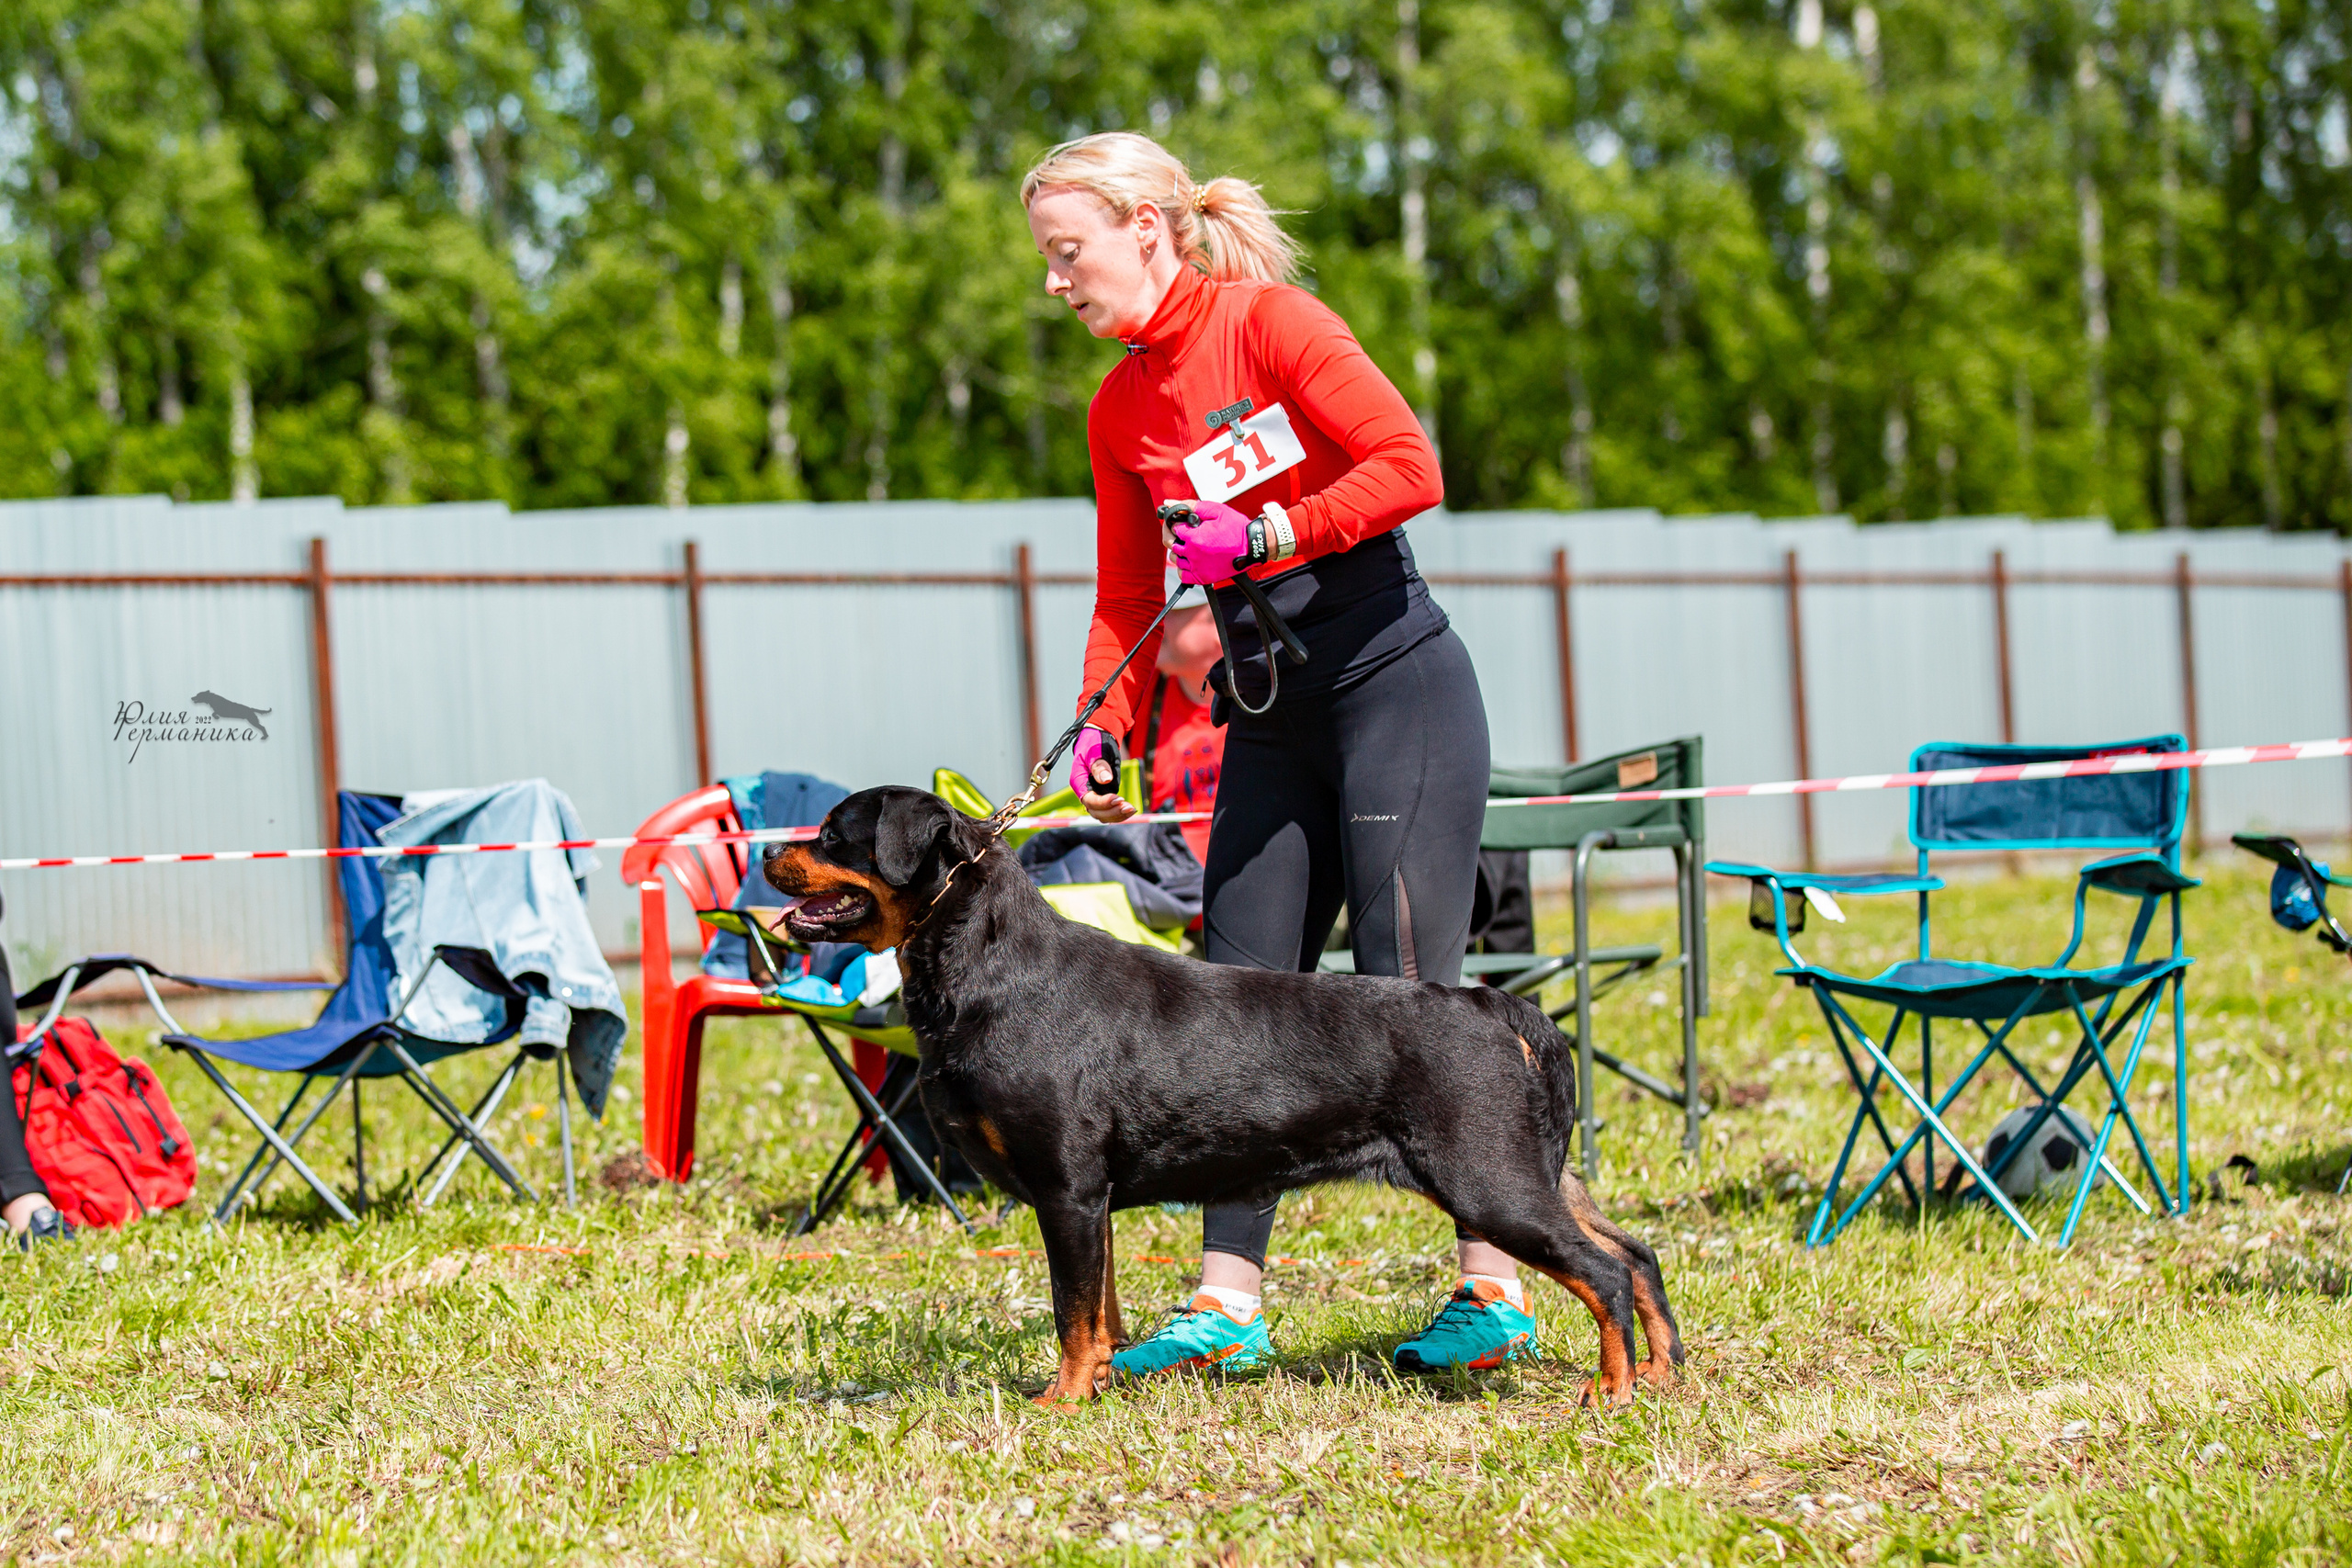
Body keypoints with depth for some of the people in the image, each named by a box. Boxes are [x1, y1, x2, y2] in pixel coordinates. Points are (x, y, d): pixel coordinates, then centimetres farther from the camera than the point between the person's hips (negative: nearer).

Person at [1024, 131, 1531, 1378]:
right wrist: (1102, 732, 2)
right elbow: (1128, 600, 15)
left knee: (1407, 989, -10)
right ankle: (1227, 1304, 4)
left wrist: (1263, 539, -18)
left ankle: (1497, 1288, -2)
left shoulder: (1268, 322, -9)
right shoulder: (1119, 412, 11)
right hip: (1270, 717, 7)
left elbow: (1409, 467, -16)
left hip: (1396, 681, -7)